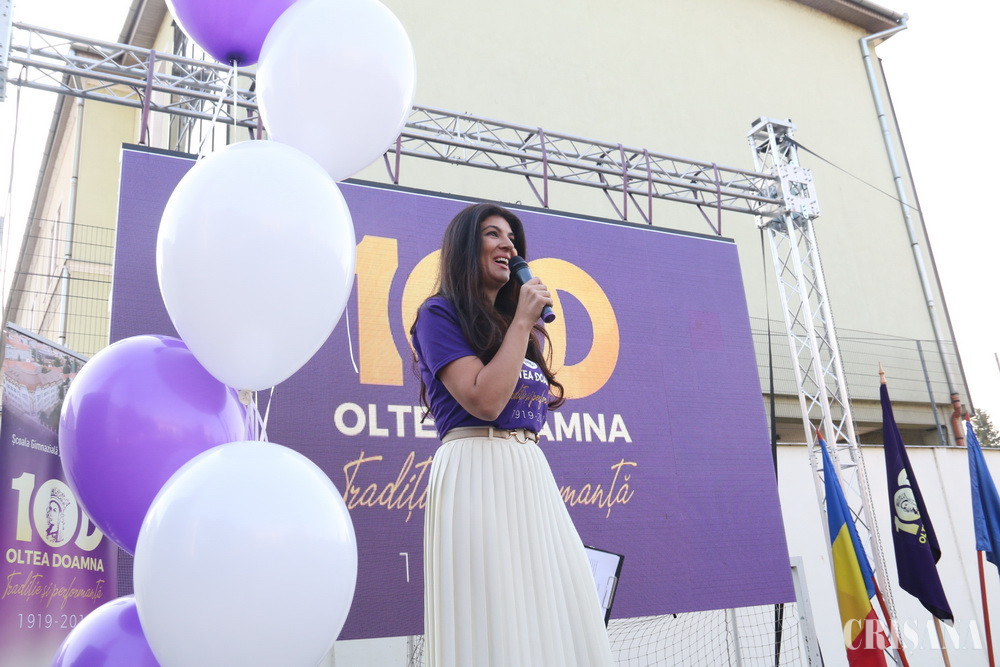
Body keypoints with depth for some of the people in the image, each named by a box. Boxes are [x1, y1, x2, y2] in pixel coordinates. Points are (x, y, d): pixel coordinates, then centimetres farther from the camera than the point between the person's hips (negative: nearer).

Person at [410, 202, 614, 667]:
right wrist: (522, 322, -8)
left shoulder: (523, 327, 20)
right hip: (476, 470, -7)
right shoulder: (440, 313, -2)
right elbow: (484, 401, -14)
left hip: (532, 472, 8)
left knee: (553, 609, 6)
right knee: (494, 618, -8)